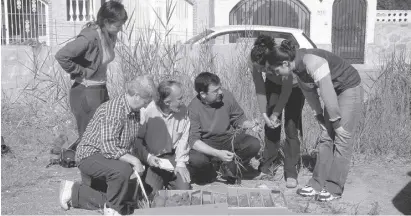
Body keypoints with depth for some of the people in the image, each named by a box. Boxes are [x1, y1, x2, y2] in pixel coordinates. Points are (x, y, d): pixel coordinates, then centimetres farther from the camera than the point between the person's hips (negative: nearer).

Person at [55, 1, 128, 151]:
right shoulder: (91, 36, -23)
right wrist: (80, 72, -18)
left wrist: (102, 76, 8)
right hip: (85, 92, -8)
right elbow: (61, 56, -28)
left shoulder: (111, 35, 3)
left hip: (101, 89, 8)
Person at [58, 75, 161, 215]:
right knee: (122, 170, -37)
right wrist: (134, 160, -28)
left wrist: (147, 157, 5)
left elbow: (132, 142, 17)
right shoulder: (113, 111, -26)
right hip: (91, 155, -10)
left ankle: (74, 192, 19)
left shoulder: (135, 111, 4)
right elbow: (109, 149, -32)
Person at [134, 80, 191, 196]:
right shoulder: (147, 111, -20)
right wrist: (149, 158, -21)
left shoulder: (183, 110, -6)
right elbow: (137, 140, -13)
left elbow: (183, 138, 1)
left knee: (183, 188, -9)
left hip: (171, 157, 4)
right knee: (152, 192, -16)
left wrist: (180, 163, -4)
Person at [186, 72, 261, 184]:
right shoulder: (194, 108, -20)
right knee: (195, 159, -35)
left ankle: (230, 168, 4)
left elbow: (238, 118, 5)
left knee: (254, 144, -22)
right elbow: (193, 140, -25)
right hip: (206, 144, -3)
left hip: (228, 138, 3)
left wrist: (247, 124, -21)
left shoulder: (226, 96, -10)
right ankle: (207, 173, 4)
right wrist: (218, 153, -37)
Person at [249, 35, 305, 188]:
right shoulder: (253, 61, -29)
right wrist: (265, 115, -22)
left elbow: (286, 91, -28)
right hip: (273, 84, 4)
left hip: (294, 86, -3)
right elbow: (260, 89, -19)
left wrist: (275, 114, -21)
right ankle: (266, 167, 12)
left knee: (291, 127, -8)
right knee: (271, 126, -1)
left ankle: (291, 174, -4)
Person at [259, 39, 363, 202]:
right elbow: (309, 91, 5)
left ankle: (334, 189, -1)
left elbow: (328, 95, -29)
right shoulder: (297, 65, -6)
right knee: (325, 137, 4)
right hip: (334, 91, 8)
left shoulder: (313, 62, -32)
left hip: (350, 89, -8)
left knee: (342, 138, -7)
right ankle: (318, 184, 7)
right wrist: (319, 115, 6)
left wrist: (337, 122, -21)